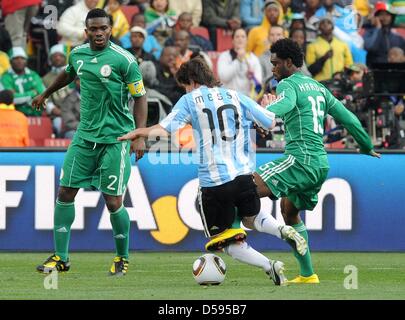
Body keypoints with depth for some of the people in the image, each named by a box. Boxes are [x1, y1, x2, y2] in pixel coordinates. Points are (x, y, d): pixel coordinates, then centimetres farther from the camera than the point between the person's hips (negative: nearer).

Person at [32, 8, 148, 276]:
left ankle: (122, 258, 15)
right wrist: (45, 94, 43)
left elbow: (140, 97, -7)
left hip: (115, 138, -5)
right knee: (65, 193, 1)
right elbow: (68, 75, 28)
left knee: (113, 202, -5)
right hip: (85, 136, 5)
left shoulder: (124, 60, -12)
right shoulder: (78, 54, 5)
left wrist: (140, 136, -15)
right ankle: (61, 257, 11)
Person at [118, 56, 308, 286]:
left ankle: (270, 266, -13)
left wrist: (138, 133, 13)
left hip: (213, 183, -4)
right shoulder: (236, 97, 11)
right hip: (243, 176, 4)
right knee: (252, 219, 31)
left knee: (230, 243, 9)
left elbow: (165, 129, -5)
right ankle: (283, 230, -1)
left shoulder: (190, 100, 2)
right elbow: (271, 122, 12)